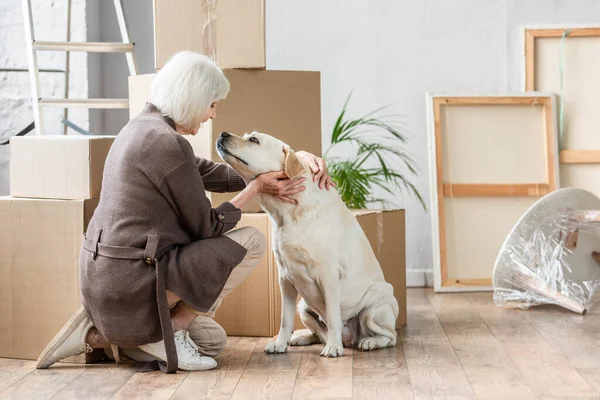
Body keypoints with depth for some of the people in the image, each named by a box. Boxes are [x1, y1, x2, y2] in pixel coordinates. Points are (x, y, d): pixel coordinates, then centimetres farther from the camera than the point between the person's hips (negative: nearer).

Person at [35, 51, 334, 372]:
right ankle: (167, 332, -1)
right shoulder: (167, 143, -18)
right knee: (251, 242, -3)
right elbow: (207, 228, -10)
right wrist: (256, 187, 3)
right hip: (134, 282, -10)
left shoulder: (142, 128, 12)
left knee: (213, 341, 23)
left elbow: (211, 173, 16)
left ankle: (98, 335, 11)